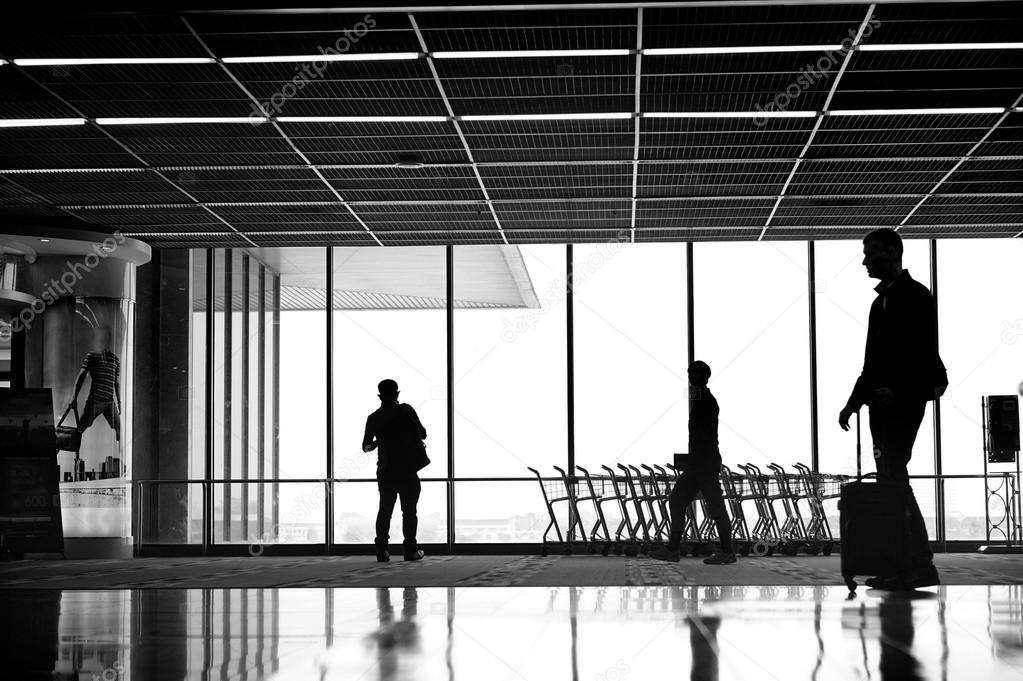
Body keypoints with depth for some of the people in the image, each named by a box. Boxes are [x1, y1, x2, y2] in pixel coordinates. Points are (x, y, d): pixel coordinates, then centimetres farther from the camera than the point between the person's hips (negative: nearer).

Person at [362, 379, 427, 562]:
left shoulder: (374, 418, 3)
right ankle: (411, 550, 3)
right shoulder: (406, 411, -5)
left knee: (385, 510, 9)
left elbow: (366, 446, 9)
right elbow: (422, 434, 1)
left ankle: (382, 550, 2)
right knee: (409, 510, 4)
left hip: (385, 471, 3)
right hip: (407, 471, -3)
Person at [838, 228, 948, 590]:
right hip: (882, 401, 9)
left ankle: (921, 565, -14)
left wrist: (894, 390, -23)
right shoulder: (882, 299, 21)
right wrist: (854, 401, 19)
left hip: (904, 400, -9)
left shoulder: (915, 295, -5)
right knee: (889, 479, 5)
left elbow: (924, 353, -14)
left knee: (893, 478, -15)